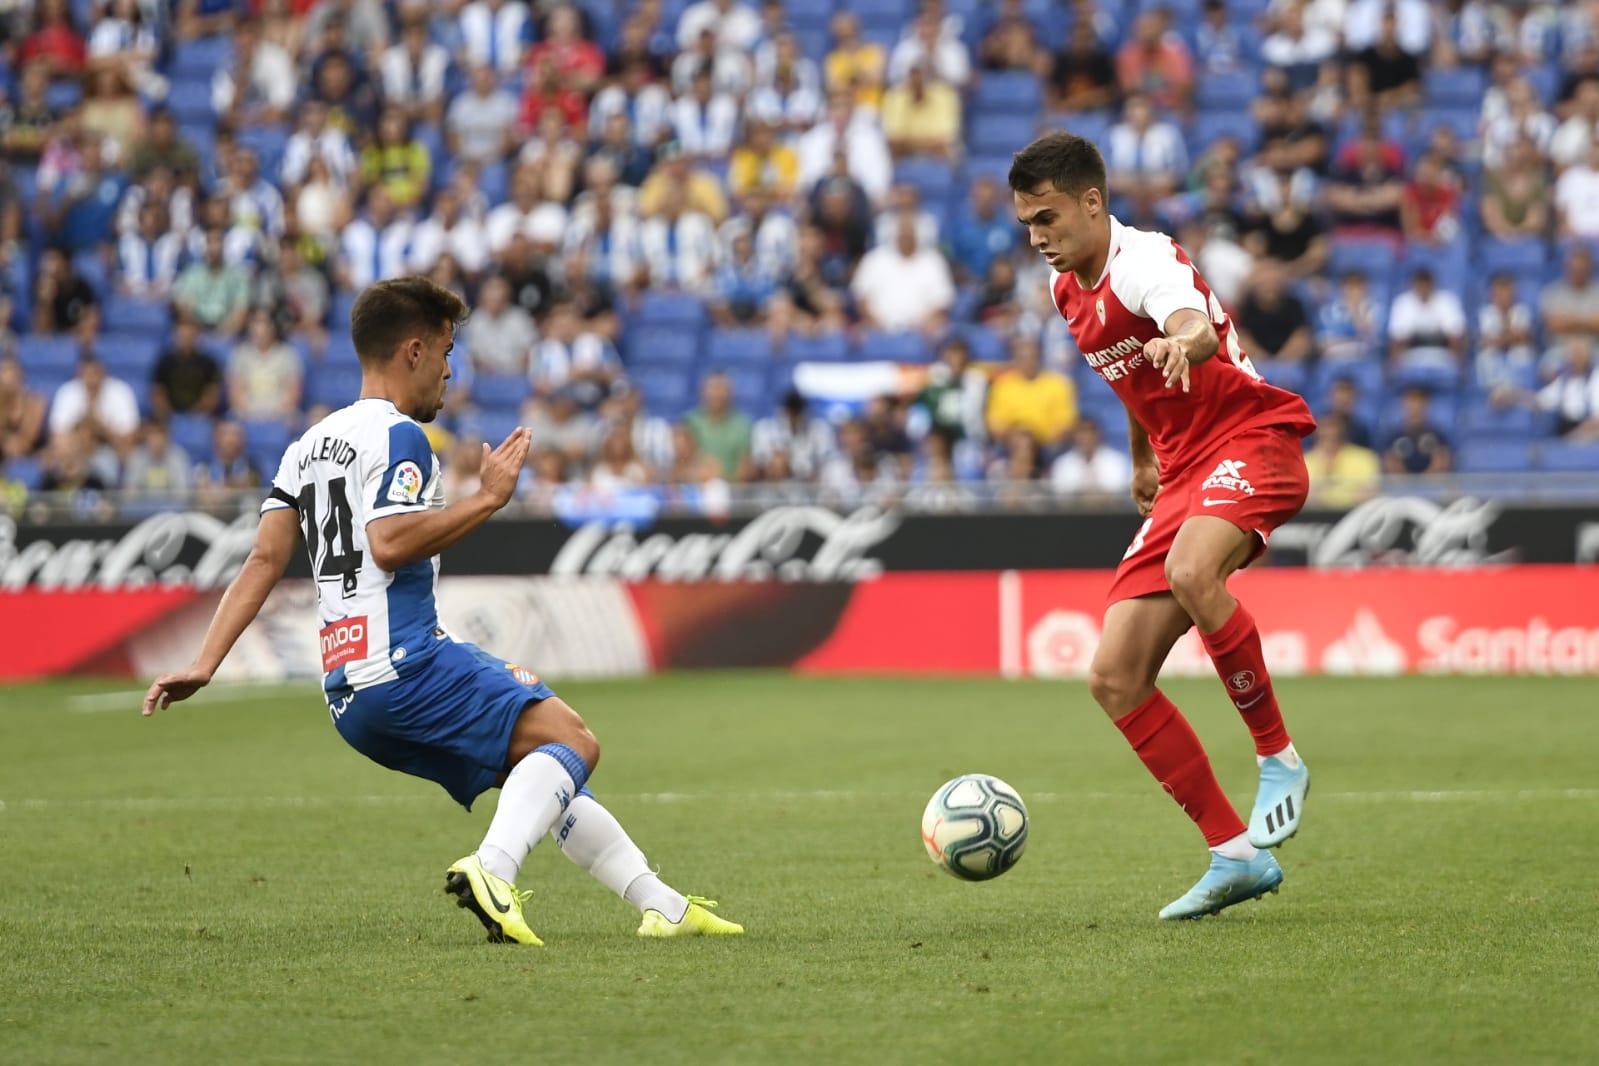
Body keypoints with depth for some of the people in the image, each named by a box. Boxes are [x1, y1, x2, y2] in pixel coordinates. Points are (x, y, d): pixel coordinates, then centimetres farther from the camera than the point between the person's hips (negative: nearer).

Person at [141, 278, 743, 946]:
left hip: (347, 693, 9)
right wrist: (488, 497, -12)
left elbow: (264, 560, 13)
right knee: (571, 740, -16)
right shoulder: (397, 435, -5)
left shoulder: (309, 445, 22)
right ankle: (492, 870, -38)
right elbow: (390, 543, -20)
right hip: (406, 664, -9)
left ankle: (663, 905, 13)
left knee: (541, 776, 16)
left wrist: (204, 665, 9)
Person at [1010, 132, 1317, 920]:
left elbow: (1199, 329, -41)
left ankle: (1279, 758, -20)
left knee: (1190, 573, -40)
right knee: (1114, 679, -3)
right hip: (1184, 472, 9)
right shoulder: (1066, 289, 10)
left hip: (1251, 440, -9)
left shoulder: (1145, 261, -17)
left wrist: (1185, 343, -63)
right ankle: (1236, 856, 4)